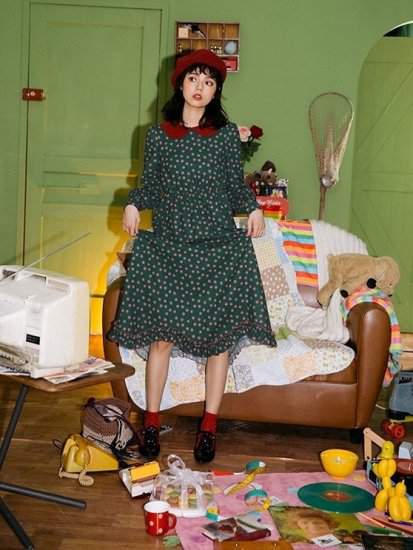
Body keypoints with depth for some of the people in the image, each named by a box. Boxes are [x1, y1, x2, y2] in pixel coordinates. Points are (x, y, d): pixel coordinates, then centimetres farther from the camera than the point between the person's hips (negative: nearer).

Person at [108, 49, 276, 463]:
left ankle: (209, 426, 14)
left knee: (219, 334, 2)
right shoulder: (158, 135, 6)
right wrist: (133, 203, -10)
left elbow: (236, 185, 8)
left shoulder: (227, 134, 5)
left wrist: (253, 208, -10)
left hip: (218, 246, 0)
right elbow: (151, 186, 10)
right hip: (169, 246, 0)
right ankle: (151, 422, 14)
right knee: (161, 335, 1)